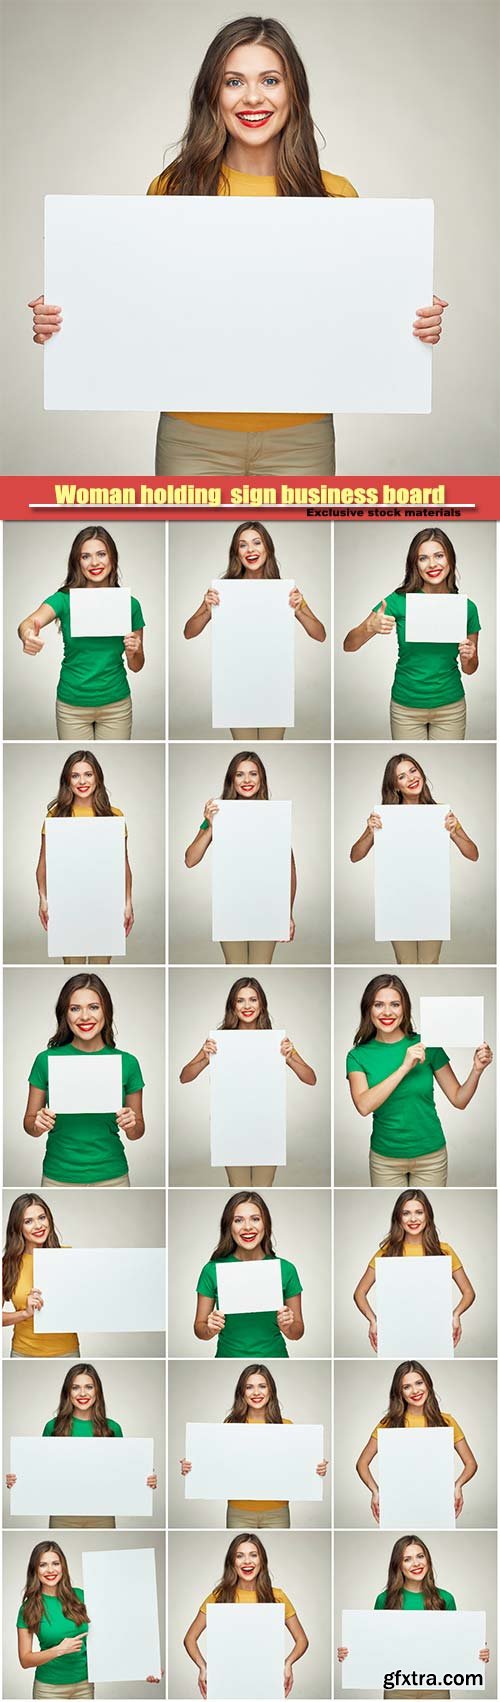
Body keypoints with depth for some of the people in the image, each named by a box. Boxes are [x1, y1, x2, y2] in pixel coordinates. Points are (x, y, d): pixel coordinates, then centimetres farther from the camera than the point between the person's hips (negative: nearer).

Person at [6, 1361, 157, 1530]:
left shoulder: (112, 1428, 3)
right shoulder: (53, 1427, 1)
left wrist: (148, 1480, -9)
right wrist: (16, 1480, -11)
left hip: (101, 1516, 1)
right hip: (63, 1515, -1)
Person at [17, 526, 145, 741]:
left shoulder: (129, 604, -2)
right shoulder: (65, 599, -7)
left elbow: (136, 666, 7)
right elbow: (28, 622, -27)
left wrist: (133, 652, -16)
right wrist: (28, 635, -51)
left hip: (115, 705, 1)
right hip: (72, 705, -1)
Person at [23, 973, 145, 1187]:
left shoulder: (127, 1063, -3)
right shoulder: (46, 1060, -5)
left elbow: (137, 1132, 6)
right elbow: (29, 1122, 4)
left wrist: (131, 1125, -14)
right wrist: (38, 1125, -16)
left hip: (111, 1178, 1)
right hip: (58, 1178, 0)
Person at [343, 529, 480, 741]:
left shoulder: (466, 607, -3)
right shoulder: (399, 601, -9)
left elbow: (470, 669, 9)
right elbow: (349, 645, -11)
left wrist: (468, 658, -13)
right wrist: (370, 627, -31)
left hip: (450, 707, 1)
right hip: (406, 707, -1)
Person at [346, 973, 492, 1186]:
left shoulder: (427, 1046, -7)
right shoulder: (358, 1056, -6)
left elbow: (459, 1100, -2)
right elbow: (364, 1106, -23)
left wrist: (477, 1070, -20)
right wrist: (405, 1067, -28)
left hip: (430, 1155, 0)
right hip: (385, 1158, 0)